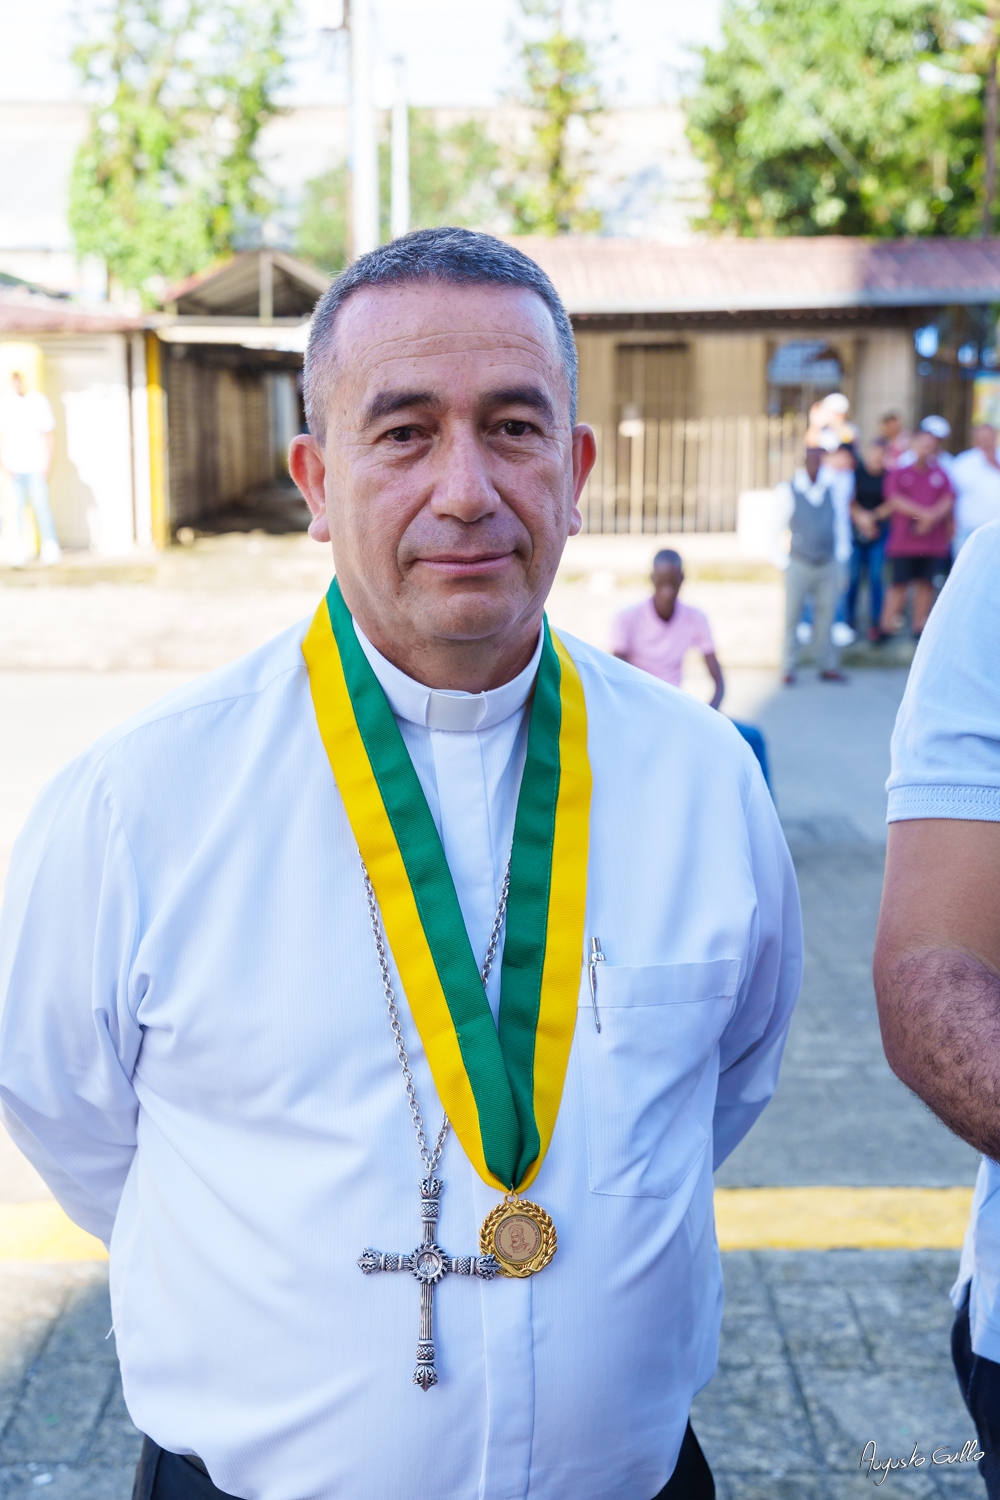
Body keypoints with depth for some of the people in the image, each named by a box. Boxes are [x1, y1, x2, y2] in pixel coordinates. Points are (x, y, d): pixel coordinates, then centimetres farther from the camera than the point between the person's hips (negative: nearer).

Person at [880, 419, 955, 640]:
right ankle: (887, 625, 2)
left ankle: (920, 626, 11)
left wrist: (932, 518, -15)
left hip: (933, 540, 2)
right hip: (903, 540, -2)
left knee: (926, 583, 4)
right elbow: (895, 500, -7)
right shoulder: (900, 472, 4)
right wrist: (923, 513, -14)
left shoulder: (940, 474, 11)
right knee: (899, 583, -3)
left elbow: (948, 501, 3)